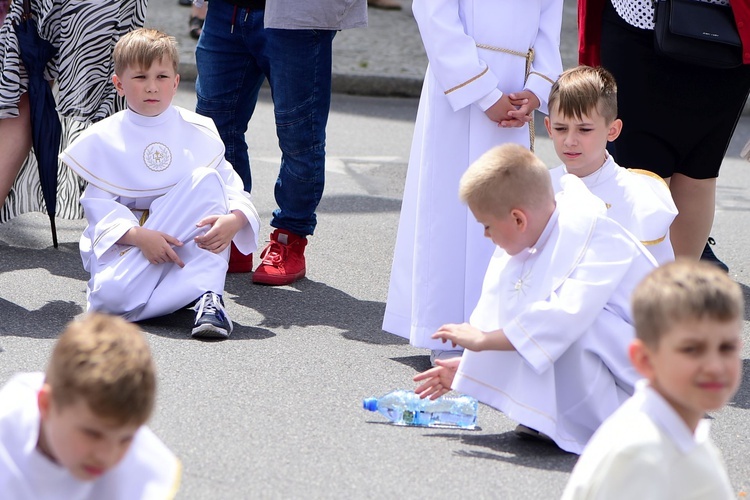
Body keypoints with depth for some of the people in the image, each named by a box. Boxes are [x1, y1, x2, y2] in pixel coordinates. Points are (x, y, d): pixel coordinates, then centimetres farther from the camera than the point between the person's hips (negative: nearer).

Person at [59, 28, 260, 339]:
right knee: (111, 296, -36)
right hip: (126, 241, -2)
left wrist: (235, 219, -27)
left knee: (206, 179, -25)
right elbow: (100, 207, -7)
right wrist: (138, 236, -26)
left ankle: (208, 297, -30)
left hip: (186, 243, 2)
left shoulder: (199, 133, 3)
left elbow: (231, 186, -3)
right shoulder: (102, 140, -1)